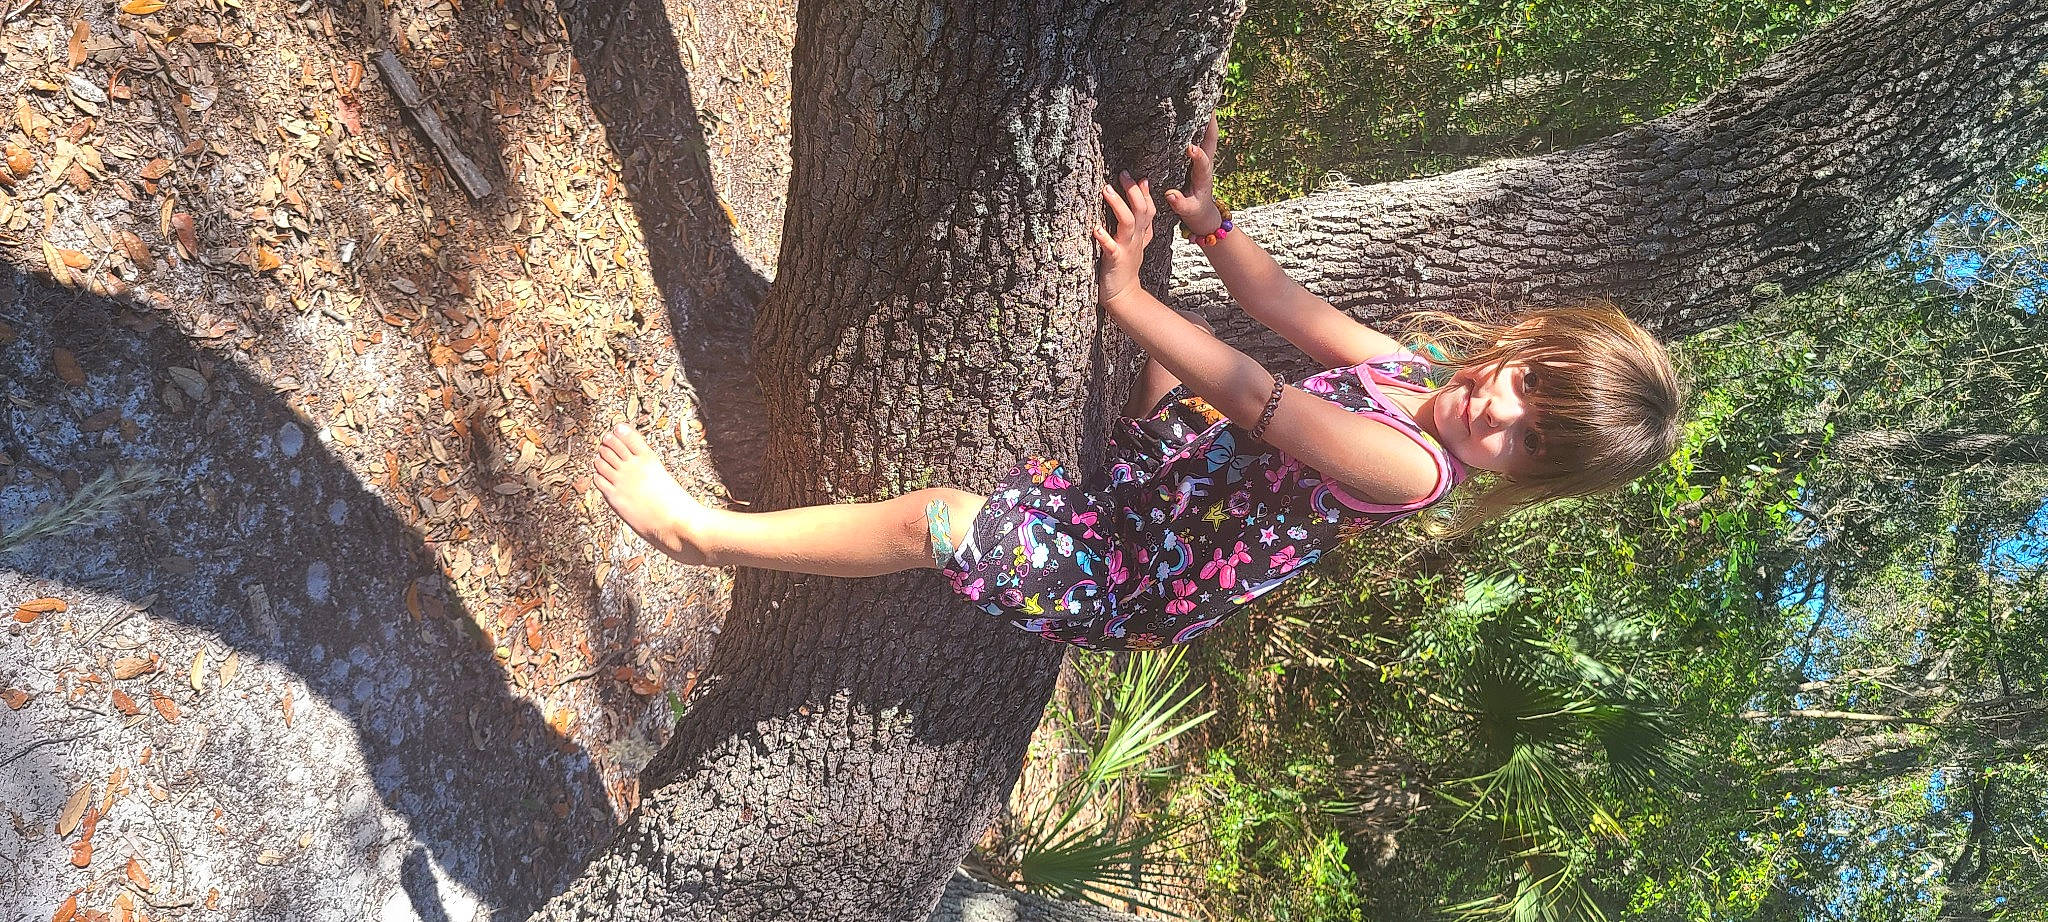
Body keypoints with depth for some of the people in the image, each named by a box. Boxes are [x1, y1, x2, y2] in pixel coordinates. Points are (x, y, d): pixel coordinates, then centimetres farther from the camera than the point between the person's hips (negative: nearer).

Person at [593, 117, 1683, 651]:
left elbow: (1255, 399, -28)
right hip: (1149, 468, 8)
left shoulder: (1412, 465, -25)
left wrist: (1126, 297, -28)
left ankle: (699, 528, -4)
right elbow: (1288, 309, 6)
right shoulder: (1411, 367, -1)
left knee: (934, 519, -20)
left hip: (1132, 583, -8)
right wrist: (1212, 227, -9)